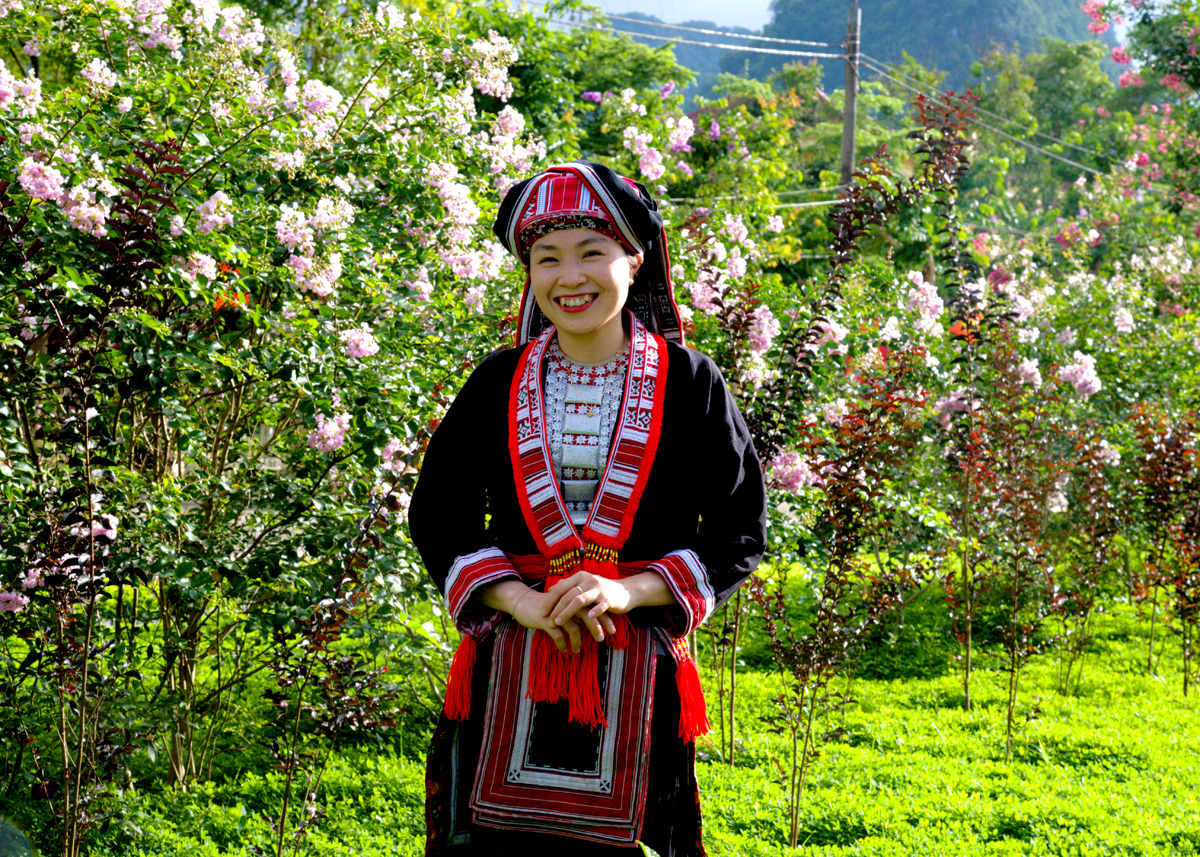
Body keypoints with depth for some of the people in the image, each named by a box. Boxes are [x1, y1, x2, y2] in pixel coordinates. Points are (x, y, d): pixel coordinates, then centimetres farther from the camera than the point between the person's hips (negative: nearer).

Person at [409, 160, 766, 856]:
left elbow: (740, 533, -2)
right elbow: (438, 514, 5)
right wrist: (521, 601, -11)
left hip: (637, 664, -1)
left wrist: (626, 593, -15)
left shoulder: (689, 383, 0)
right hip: (510, 667, 2)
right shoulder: (499, 383, 6)